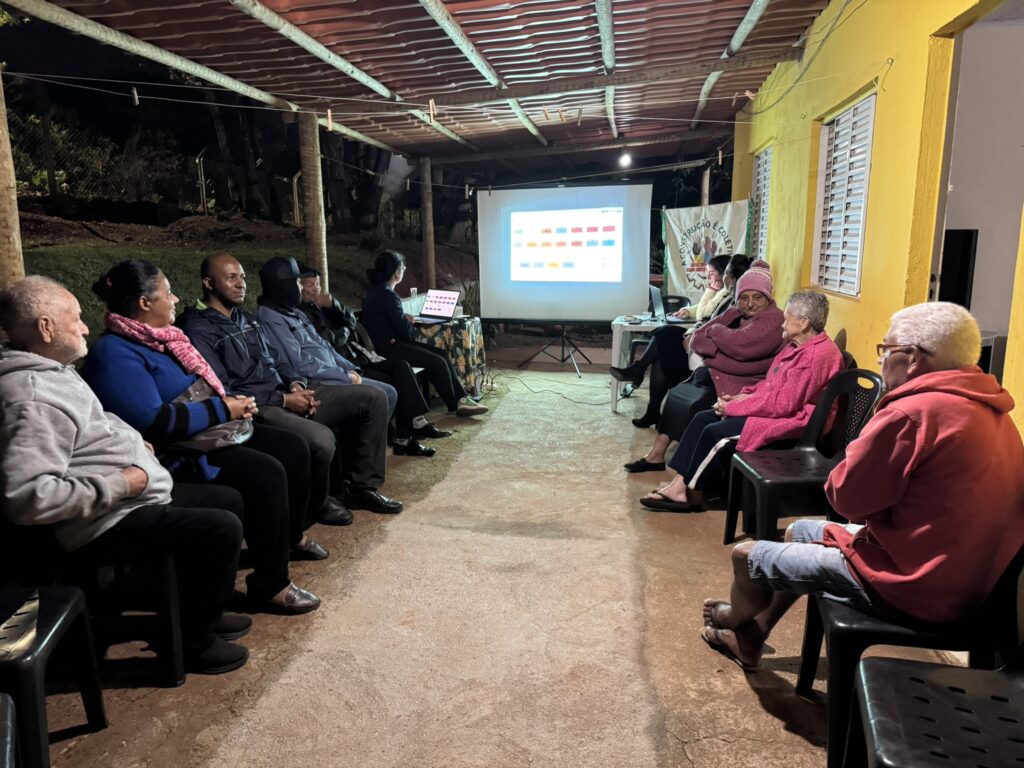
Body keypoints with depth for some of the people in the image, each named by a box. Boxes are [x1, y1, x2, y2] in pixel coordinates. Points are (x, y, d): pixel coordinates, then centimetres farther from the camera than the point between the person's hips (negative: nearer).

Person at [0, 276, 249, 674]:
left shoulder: (52, 371, 11)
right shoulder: (33, 398, -25)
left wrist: (130, 444, 11)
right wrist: (120, 484, -25)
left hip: (133, 495, 11)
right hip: (107, 522, -11)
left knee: (228, 499, 16)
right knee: (223, 529, -20)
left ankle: (202, 611, 28)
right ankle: (191, 639, 2)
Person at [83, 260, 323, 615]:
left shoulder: (159, 337, 11)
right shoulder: (114, 354, -18)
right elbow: (154, 421, -28)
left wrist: (232, 402, 2)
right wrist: (223, 409, -19)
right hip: (173, 453, -10)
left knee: (293, 447, 5)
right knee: (266, 474, -27)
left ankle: (292, 536, 27)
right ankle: (270, 586, -13)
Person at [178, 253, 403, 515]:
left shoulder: (246, 318, 20)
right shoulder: (199, 329, -7)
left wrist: (295, 385, 2)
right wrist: (283, 401, -15)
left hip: (282, 395, 9)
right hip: (255, 410, -9)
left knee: (373, 397, -1)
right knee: (321, 438, -37)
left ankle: (362, 487, 5)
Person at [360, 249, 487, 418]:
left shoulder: (378, 290, 12)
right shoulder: (387, 294, -20)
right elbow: (405, 331, -18)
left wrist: (405, 319, -5)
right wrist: (409, 322, 5)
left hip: (389, 343, 10)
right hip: (389, 347, -10)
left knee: (441, 354, 4)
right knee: (438, 362, -11)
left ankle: (461, 398, 0)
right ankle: (455, 405, 7)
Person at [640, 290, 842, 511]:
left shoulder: (816, 355, -21)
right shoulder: (799, 346, 12)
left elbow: (783, 404, -25)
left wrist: (732, 408, -17)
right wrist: (739, 397, 0)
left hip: (788, 422, -11)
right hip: (772, 409, 11)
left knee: (715, 432, -20)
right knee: (703, 418, 0)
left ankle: (691, 491, -1)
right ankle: (681, 482, -5)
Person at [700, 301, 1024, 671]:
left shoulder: (912, 413, -26)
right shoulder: (988, 409, 4)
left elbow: (844, 496, -18)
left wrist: (860, 451, -1)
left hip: (910, 582, -10)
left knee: (749, 555, 4)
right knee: (800, 531, 25)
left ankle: (739, 620, 37)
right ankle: (750, 638, 35)